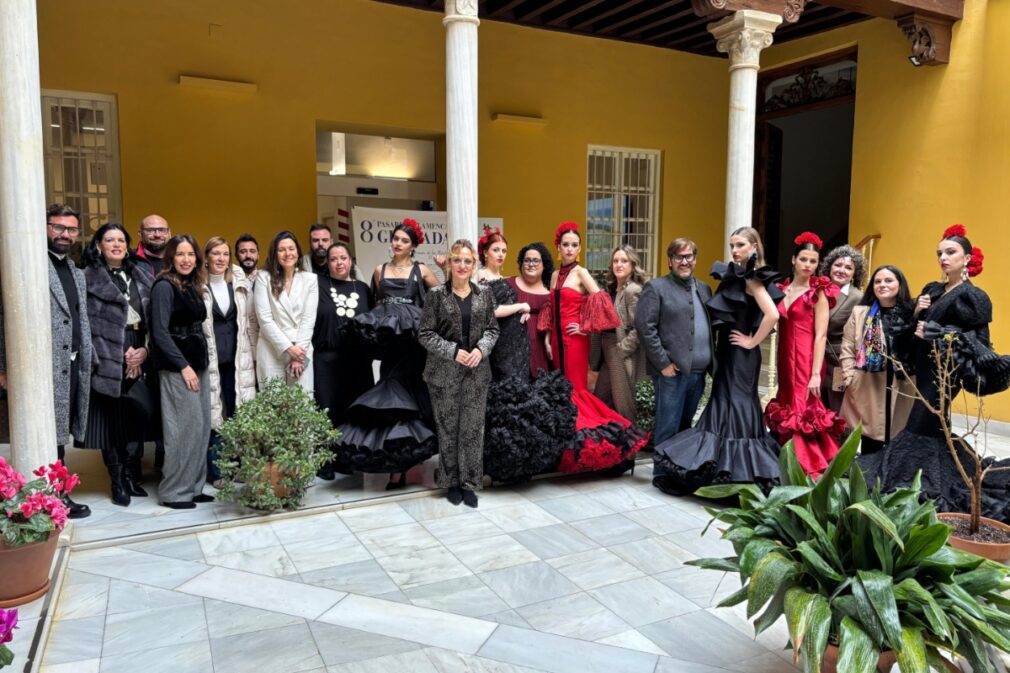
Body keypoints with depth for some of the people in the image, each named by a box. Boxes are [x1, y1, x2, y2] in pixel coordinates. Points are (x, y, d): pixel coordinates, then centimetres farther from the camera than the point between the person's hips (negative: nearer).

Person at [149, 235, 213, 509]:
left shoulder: (193, 286, 15)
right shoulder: (164, 286, -7)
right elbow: (160, 332, -13)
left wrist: (201, 363, 7)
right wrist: (184, 366, -14)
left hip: (198, 364, 8)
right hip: (176, 368, -8)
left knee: (202, 427, 7)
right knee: (185, 427, -7)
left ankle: (193, 486, 17)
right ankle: (174, 492, 5)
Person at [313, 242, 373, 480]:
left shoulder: (362, 288, 12)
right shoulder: (318, 284, 2)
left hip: (358, 360, 3)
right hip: (326, 359, -3)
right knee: (328, 409, 0)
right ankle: (326, 460, 10)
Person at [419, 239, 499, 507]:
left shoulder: (484, 293, 5)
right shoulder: (436, 294, -3)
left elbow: (492, 329, 9)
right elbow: (425, 334, -4)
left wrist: (481, 349, -10)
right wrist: (453, 352, -14)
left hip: (477, 372, 2)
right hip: (444, 372, -2)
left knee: (473, 427, 3)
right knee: (448, 428, 6)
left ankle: (469, 482, 17)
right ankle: (452, 481, 22)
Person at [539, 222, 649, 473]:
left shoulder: (581, 272, -5)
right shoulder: (555, 275, 13)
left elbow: (600, 301, -16)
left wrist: (585, 328, -12)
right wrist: (547, 339, 8)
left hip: (574, 339, -6)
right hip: (557, 339, 6)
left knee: (575, 389, -6)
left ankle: (583, 440, 1)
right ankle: (567, 439, 17)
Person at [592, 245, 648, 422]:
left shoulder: (633, 290, -16)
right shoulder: (612, 288, 11)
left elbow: (638, 328, -21)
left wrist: (620, 350, -17)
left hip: (623, 355, -9)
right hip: (608, 353, 9)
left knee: (622, 403, 4)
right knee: (600, 399, 16)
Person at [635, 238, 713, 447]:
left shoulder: (704, 288, 16)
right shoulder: (656, 287, -4)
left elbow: (711, 325, 19)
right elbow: (644, 326, -12)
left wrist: (711, 362, 7)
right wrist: (663, 363, -14)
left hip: (698, 373, 6)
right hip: (673, 371, -6)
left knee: (685, 427, 16)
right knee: (667, 429, -2)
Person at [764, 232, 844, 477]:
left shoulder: (818, 293, -4)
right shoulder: (782, 289, 11)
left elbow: (821, 336, -10)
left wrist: (816, 373, -18)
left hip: (806, 359, -5)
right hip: (785, 358, 5)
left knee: (803, 412, -6)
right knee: (787, 411, 10)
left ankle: (806, 472, 2)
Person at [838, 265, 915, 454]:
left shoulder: (911, 314, 4)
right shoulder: (860, 312, 6)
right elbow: (847, 349, 3)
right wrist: (850, 379, -3)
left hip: (900, 389, 0)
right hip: (867, 389, 0)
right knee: (870, 445, 6)